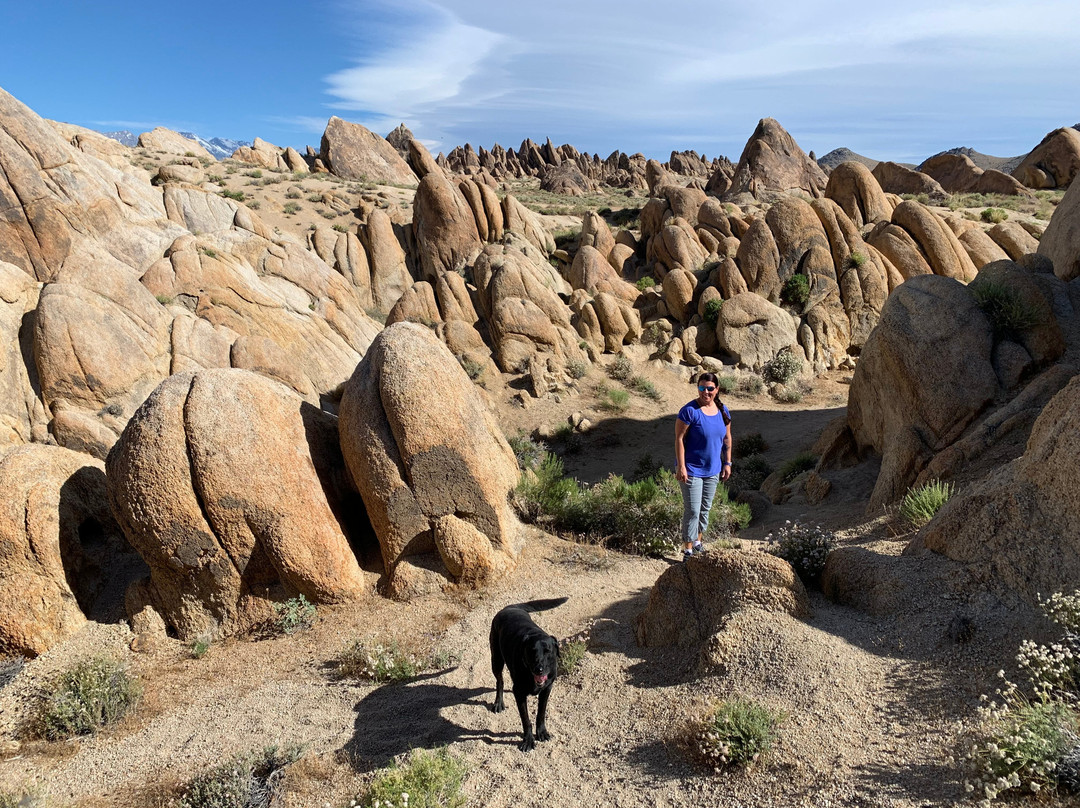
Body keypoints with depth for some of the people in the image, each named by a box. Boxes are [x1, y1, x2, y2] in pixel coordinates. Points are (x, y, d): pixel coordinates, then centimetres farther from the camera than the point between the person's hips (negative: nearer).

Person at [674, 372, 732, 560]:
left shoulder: (723, 411, 1)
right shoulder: (690, 411, -18)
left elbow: (727, 438, 11)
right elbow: (679, 439, -18)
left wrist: (727, 463, 8)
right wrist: (681, 467, -21)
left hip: (712, 470, 6)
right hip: (691, 470, -6)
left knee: (705, 509, 18)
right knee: (692, 511, -3)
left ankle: (698, 542, 36)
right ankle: (688, 551, 9)